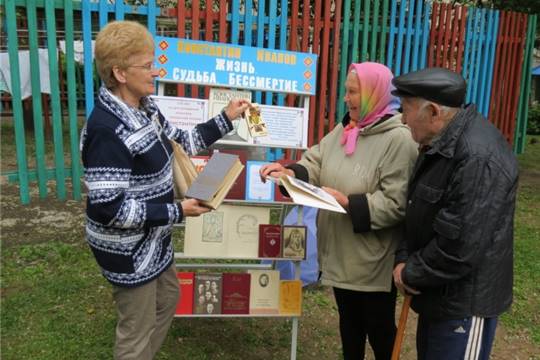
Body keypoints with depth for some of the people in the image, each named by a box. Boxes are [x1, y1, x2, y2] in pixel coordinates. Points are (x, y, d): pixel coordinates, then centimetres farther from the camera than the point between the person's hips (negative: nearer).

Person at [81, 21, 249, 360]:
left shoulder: (146, 108, 0)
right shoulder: (107, 130, -28)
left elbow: (181, 142, 15)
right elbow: (107, 208, -30)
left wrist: (226, 119, 8)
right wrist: (176, 212, -26)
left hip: (153, 240, 10)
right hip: (129, 250, -10)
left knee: (168, 299, 28)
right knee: (137, 331, 10)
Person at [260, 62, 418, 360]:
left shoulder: (399, 139, -19)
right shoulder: (344, 129, 5)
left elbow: (396, 203, -23)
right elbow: (315, 164, 4)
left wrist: (348, 203, -28)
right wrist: (289, 172, -15)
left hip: (373, 259, -7)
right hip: (339, 252, 7)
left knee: (378, 325, 15)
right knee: (348, 319, 25)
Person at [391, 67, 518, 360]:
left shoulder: (478, 157, -28)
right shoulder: (439, 144, 6)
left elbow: (461, 247, -30)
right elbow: (418, 211, 11)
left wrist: (411, 275, -14)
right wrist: (402, 259, -4)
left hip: (465, 300, -9)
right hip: (438, 292, 9)